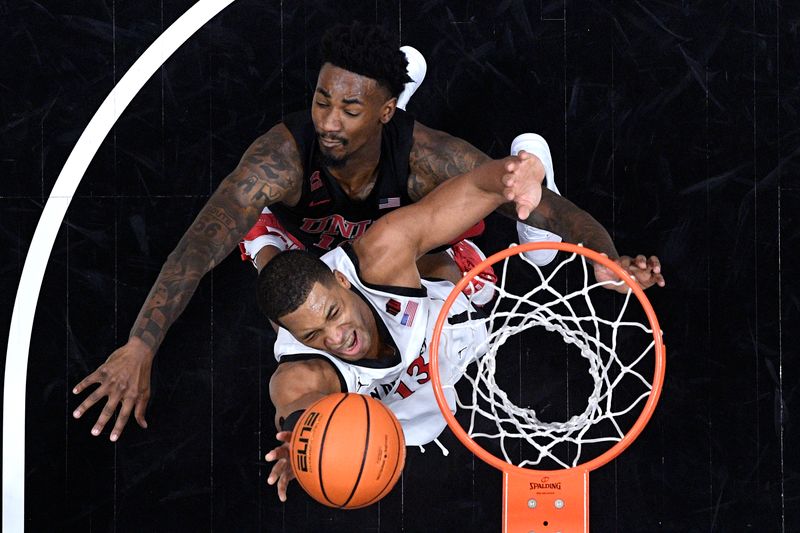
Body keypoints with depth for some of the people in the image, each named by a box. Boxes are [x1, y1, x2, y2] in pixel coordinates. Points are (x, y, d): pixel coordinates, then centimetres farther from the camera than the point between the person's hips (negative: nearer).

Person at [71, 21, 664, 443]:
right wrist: (141, 346, -68)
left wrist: (608, 259, -53)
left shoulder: (423, 153, -39)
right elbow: (202, 244, -56)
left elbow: (535, 200, -36)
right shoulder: (283, 154, -45)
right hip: (306, 250, -1)